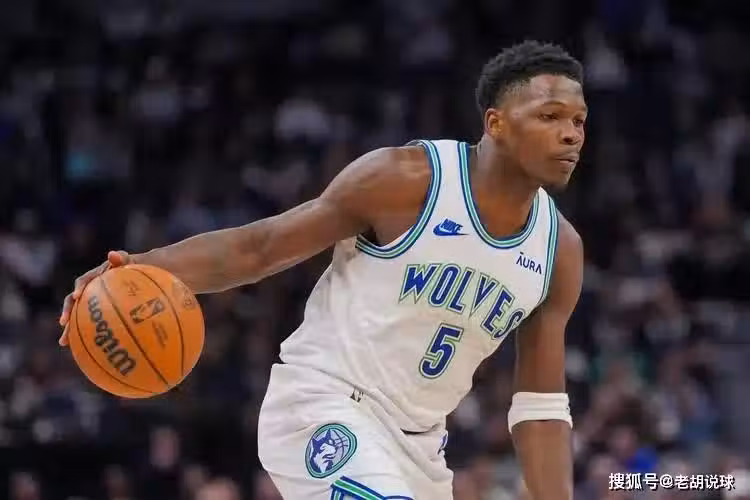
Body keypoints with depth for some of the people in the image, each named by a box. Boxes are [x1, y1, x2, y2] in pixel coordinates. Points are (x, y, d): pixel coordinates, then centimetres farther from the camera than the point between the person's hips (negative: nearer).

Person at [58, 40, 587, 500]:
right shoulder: (406, 180, -16)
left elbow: (541, 405, 7)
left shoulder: (560, 249, 1)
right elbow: (258, 247, -11)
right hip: (323, 408, -8)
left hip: (415, 441, 8)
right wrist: (141, 269, -25)